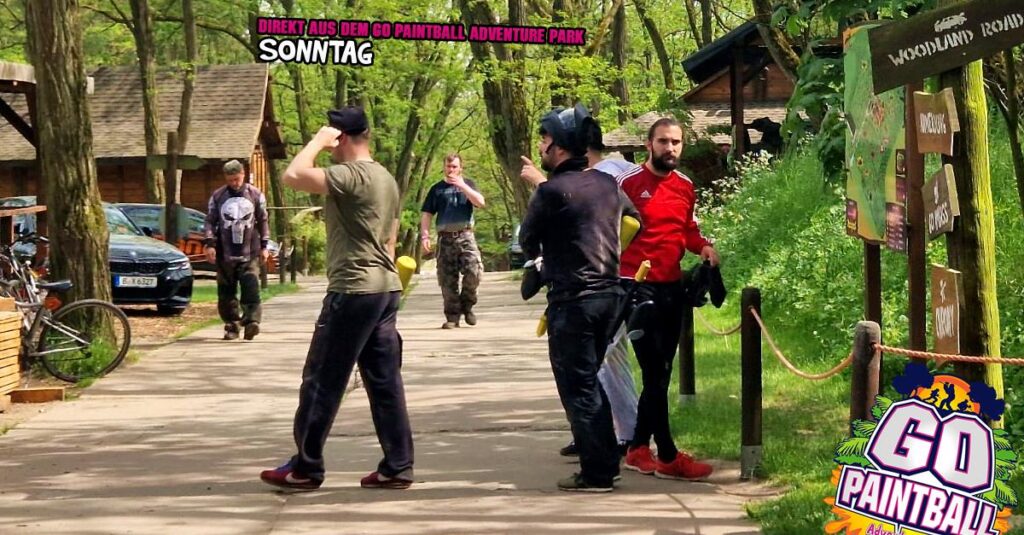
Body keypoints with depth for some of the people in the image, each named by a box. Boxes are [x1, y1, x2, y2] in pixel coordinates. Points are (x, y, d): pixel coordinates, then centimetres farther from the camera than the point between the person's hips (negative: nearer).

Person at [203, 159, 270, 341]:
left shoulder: (256, 195, 5)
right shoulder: (218, 196, 5)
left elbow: (263, 221, 11)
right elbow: (210, 221, 7)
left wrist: (264, 246, 8)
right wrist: (209, 243, -5)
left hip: (249, 253, -1)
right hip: (225, 253, 1)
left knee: (251, 289, -14)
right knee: (226, 293, 4)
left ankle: (252, 321, -19)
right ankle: (231, 327, 11)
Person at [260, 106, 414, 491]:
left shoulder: (351, 175, -14)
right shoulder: (386, 179, 16)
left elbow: (294, 176, -26)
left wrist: (318, 140, -12)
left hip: (353, 290, -9)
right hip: (386, 288, 9)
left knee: (322, 381, 0)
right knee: (385, 382, 9)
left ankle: (305, 468, 6)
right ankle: (397, 467, 9)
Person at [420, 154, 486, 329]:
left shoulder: (467, 184, 12)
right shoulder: (437, 189, 13)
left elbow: (480, 202, -5)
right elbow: (426, 214, 11)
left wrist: (461, 185, -11)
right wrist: (425, 235, -2)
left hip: (465, 236, -1)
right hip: (445, 238, 1)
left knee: (474, 271, -16)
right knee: (447, 280, -1)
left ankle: (467, 305, 6)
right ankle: (452, 316, 6)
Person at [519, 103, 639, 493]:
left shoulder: (552, 191, -13)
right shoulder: (607, 184, 8)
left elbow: (527, 241, -1)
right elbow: (634, 219, 25)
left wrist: (538, 255, 20)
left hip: (572, 300, -7)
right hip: (610, 294, 7)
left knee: (577, 387, 0)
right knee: (589, 381, 19)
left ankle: (596, 473, 1)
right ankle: (606, 460, 20)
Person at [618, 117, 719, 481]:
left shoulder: (685, 187, 9)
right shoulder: (629, 183, -9)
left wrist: (702, 246, 1)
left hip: (673, 286, 7)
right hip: (639, 287, -7)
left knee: (660, 372, 11)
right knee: (655, 372, -6)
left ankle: (638, 449, 22)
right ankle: (668, 457, -1)